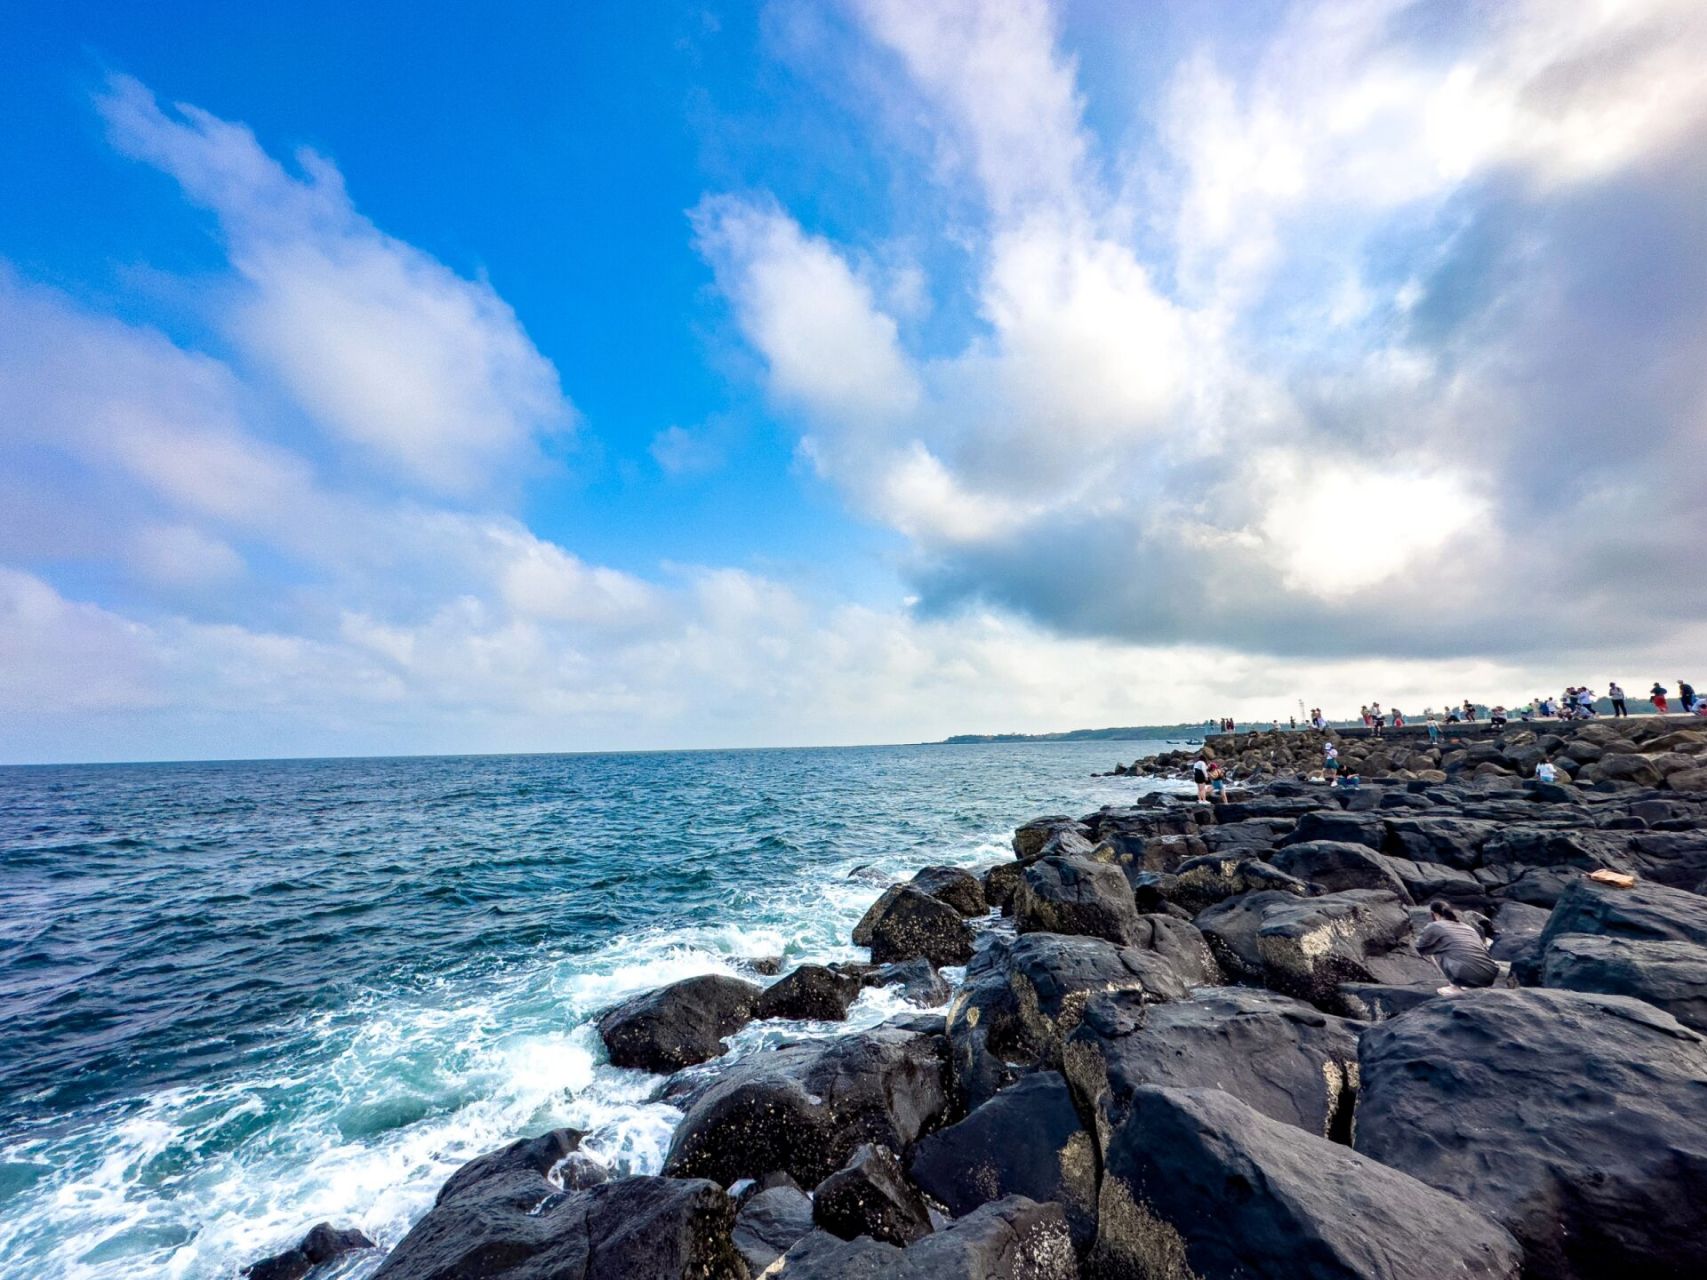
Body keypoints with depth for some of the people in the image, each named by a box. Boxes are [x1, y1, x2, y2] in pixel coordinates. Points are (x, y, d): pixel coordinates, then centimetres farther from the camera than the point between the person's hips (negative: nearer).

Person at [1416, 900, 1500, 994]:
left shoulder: (1434, 926, 7)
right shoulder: (1467, 926, 24)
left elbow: (1420, 947, 19)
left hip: (1468, 977, -7)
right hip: (1491, 977, 7)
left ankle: (1455, 987, 7)